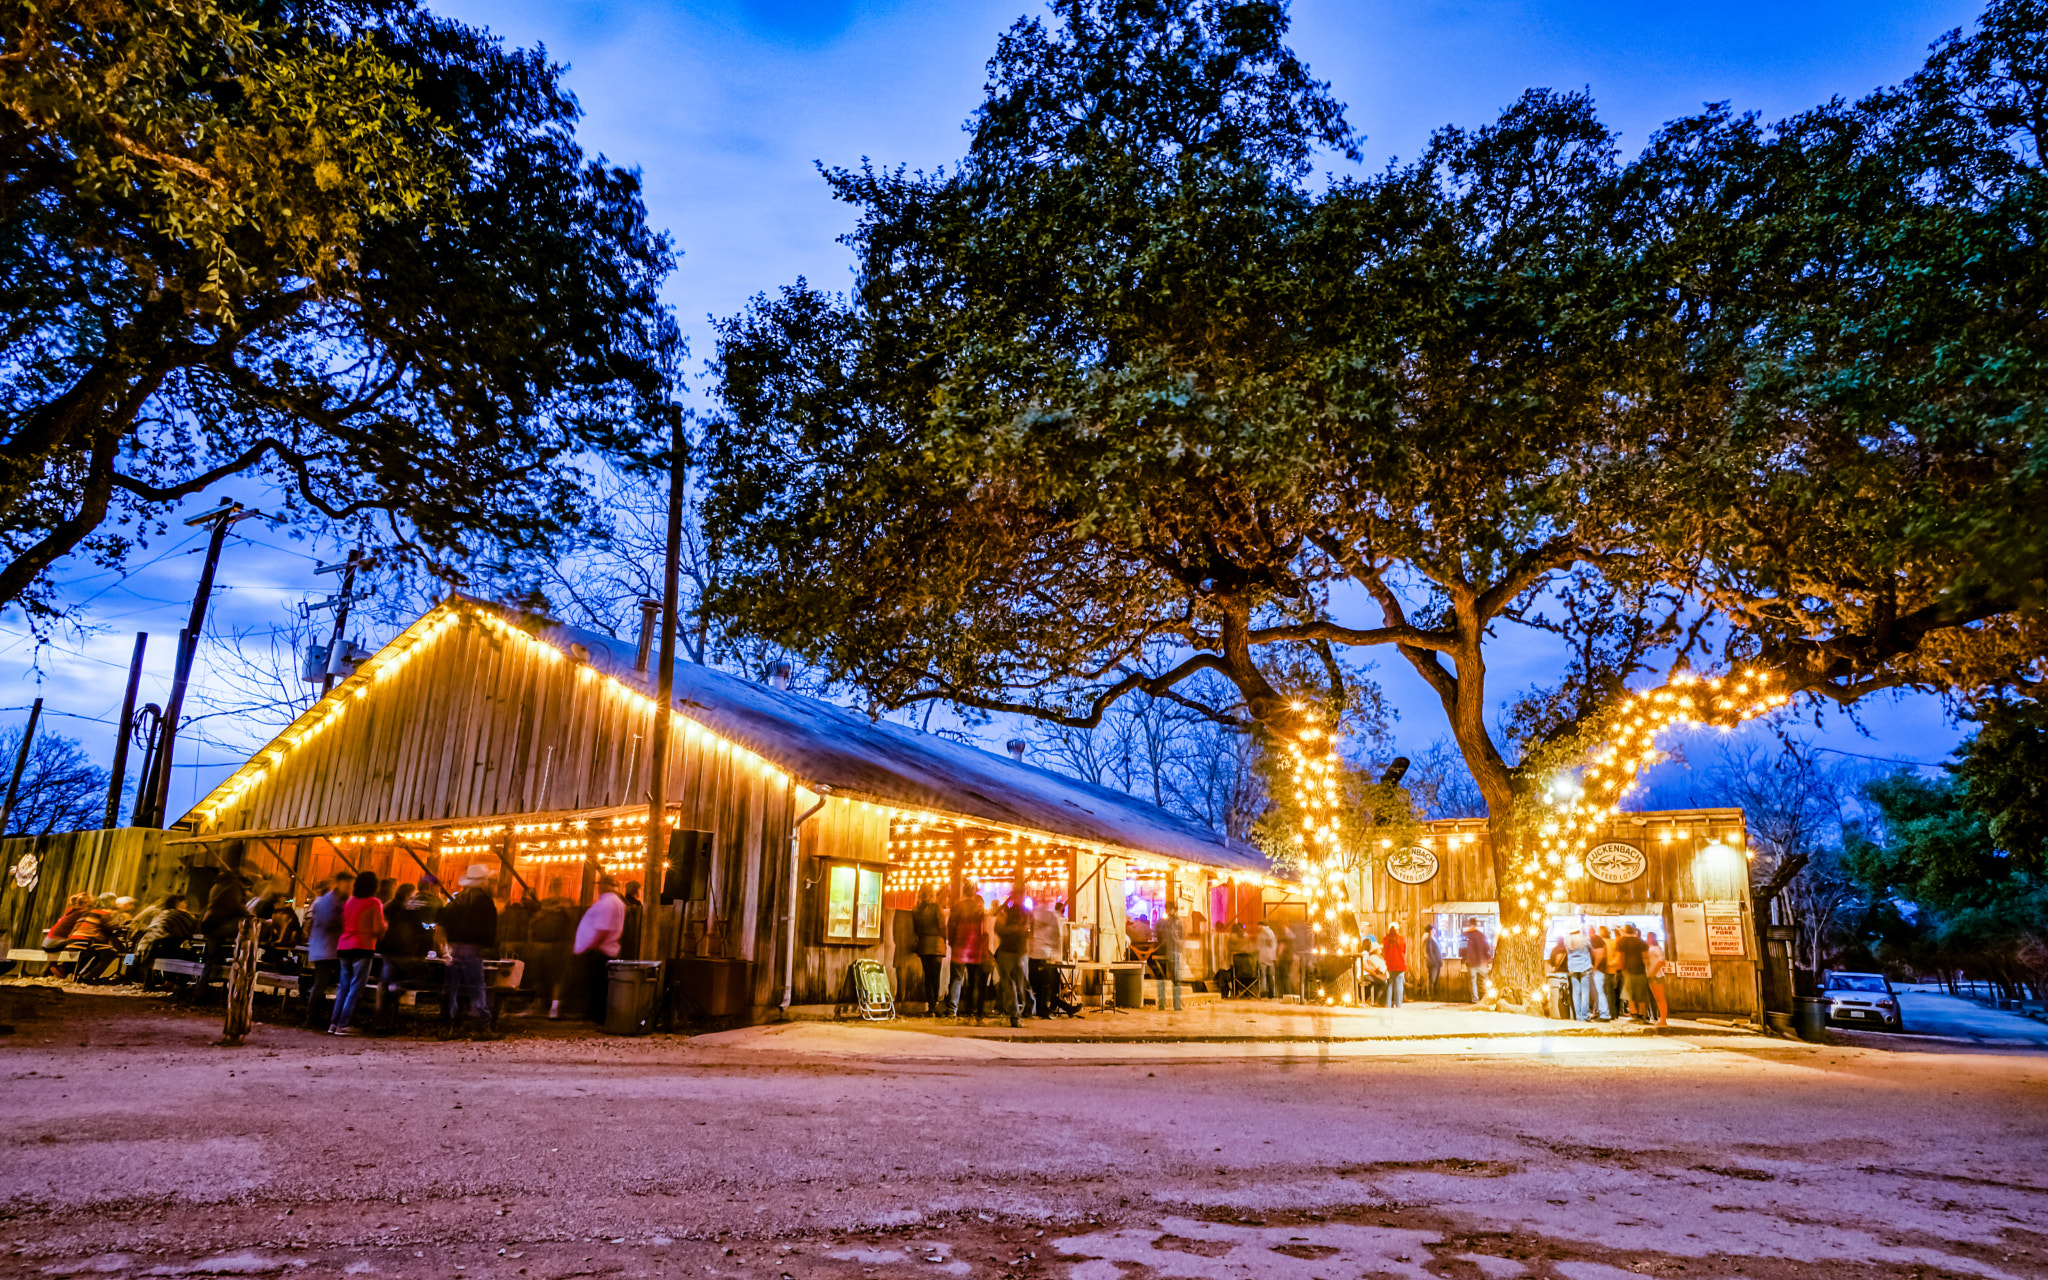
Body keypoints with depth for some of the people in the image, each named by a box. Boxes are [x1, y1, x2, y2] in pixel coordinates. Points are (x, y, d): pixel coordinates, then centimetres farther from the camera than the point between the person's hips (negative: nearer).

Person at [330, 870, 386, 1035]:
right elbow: (378, 929, -10)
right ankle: (343, 1025, -7)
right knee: (356, 988, -3)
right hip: (362, 947, -6)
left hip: (343, 946, 6)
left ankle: (334, 1024, 10)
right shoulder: (374, 902, -6)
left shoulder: (349, 902, 12)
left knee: (344, 987, 12)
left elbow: (343, 924, 16)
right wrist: (385, 925, 11)